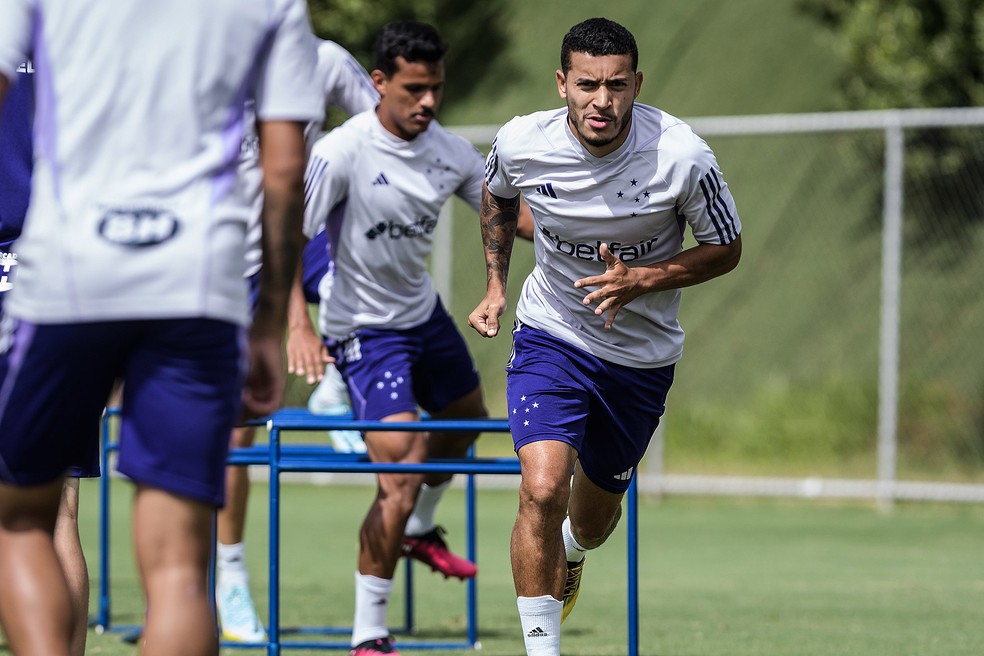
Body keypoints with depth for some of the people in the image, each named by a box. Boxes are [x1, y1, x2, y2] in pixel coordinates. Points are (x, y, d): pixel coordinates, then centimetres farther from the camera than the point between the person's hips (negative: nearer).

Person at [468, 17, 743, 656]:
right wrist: (497, 285, 5)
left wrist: (640, 280, -23)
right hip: (550, 338, -1)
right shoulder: (521, 144, -17)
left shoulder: (683, 155, -23)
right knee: (542, 491, -23)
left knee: (594, 516, 17)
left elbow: (726, 249, -8)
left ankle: (570, 554, 56)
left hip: (642, 356, 1)